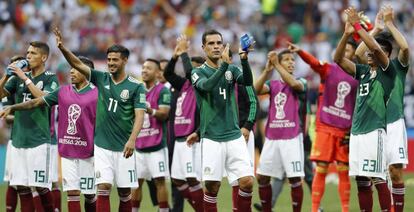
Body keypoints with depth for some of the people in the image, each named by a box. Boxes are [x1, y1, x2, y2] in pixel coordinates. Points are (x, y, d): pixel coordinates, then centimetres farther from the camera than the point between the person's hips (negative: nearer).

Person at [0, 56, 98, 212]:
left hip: (87, 152, -3)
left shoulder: (96, 94, -4)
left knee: (89, 194, 4)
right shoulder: (63, 92, 8)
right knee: (72, 192, -1)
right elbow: (37, 102, 8)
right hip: (67, 151, 3)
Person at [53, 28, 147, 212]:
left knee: (124, 192, 5)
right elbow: (78, 64, -4)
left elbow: (139, 116, -10)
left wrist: (132, 139, -25)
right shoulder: (101, 79, 4)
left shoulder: (136, 86, -4)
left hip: (123, 147, -2)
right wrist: (62, 48, -21)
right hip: (102, 146, 2)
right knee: (103, 188, -8)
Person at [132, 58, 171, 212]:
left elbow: (164, 114, -17)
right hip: (139, 146, 6)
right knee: (136, 181, 8)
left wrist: (150, 111, -34)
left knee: (159, 181, -6)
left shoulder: (162, 91, -6)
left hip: (157, 145, -6)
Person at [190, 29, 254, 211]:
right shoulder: (199, 72, 1)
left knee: (247, 181, -7)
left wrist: (244, 59, -29)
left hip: (234, 136, 2)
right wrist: (224, 64, -34)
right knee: (212, 187, -3)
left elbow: (248, 82, -11)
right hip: (212, 139, -2)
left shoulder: (231, 69, 9)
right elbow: (207, 85, -21)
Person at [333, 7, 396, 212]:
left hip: (375, 131, -7)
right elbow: (338, 59, 11)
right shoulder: (363, 71, 17)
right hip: (356, 131, 7)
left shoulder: (388, 71, -2)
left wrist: (358, 26, -15)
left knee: (378, 179, -11)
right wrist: (347, 33, -1)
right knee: (361, 181, 7)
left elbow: (376, 48, -18)